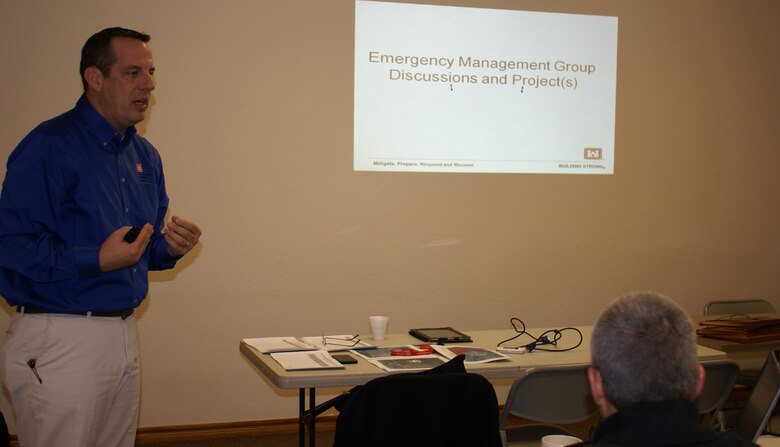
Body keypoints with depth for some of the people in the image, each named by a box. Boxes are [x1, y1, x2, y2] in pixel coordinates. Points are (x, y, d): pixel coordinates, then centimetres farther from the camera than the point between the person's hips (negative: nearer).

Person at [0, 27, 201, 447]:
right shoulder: (50, 146, -13)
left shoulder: (145, 155, 12)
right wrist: (97, 260, -26)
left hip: (124, 334, 8)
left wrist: (169, 247, -1)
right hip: (60, 338, -8)